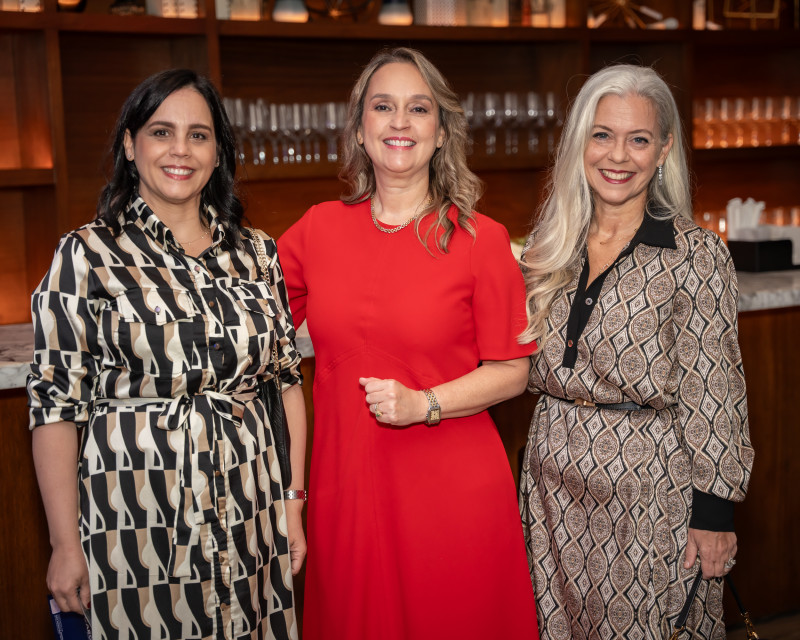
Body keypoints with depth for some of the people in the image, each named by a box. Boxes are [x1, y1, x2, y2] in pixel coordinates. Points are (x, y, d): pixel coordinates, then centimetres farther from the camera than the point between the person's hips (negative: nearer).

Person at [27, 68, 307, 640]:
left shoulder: (257, 253, 5)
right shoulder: (87, 256, -5)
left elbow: (288, 380, 9)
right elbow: (56, 406, -5)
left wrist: (293, 505, 6)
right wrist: (66, 545, -7)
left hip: (250, 519, 4)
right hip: (137, 518, -3)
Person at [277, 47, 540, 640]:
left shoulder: (482, 240, -5)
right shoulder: (318, 229, 3)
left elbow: (511, 371, -3)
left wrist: (423, 403, -15)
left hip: (453, 496, -2)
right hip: (345, 487, 3)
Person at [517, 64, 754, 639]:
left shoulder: (695, 254, -11)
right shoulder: (553, 247, 5)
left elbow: (713, 397, -11)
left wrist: (713, 515, -10)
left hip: (649, 489, -5)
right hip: (555, 485, 5)